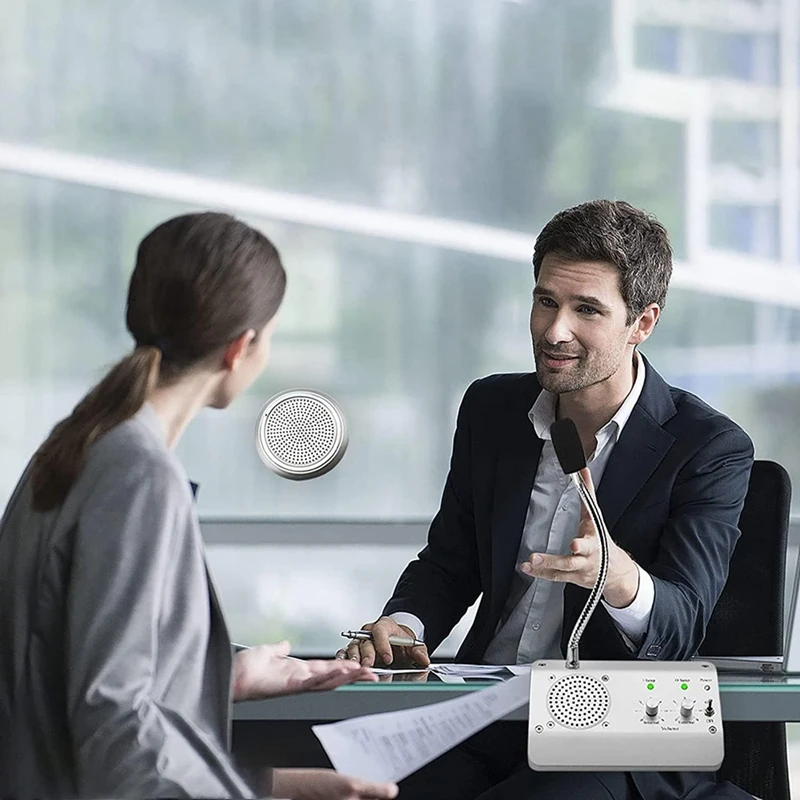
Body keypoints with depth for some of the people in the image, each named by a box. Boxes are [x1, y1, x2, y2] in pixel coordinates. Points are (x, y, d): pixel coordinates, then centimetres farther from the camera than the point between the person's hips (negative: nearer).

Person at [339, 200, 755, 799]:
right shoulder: (493, 408, 9)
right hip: (482, 722, 4)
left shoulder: (712, 449, -6)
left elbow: (680, 627, -15)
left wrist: (619, 577, -39)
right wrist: (403, 626, -5)